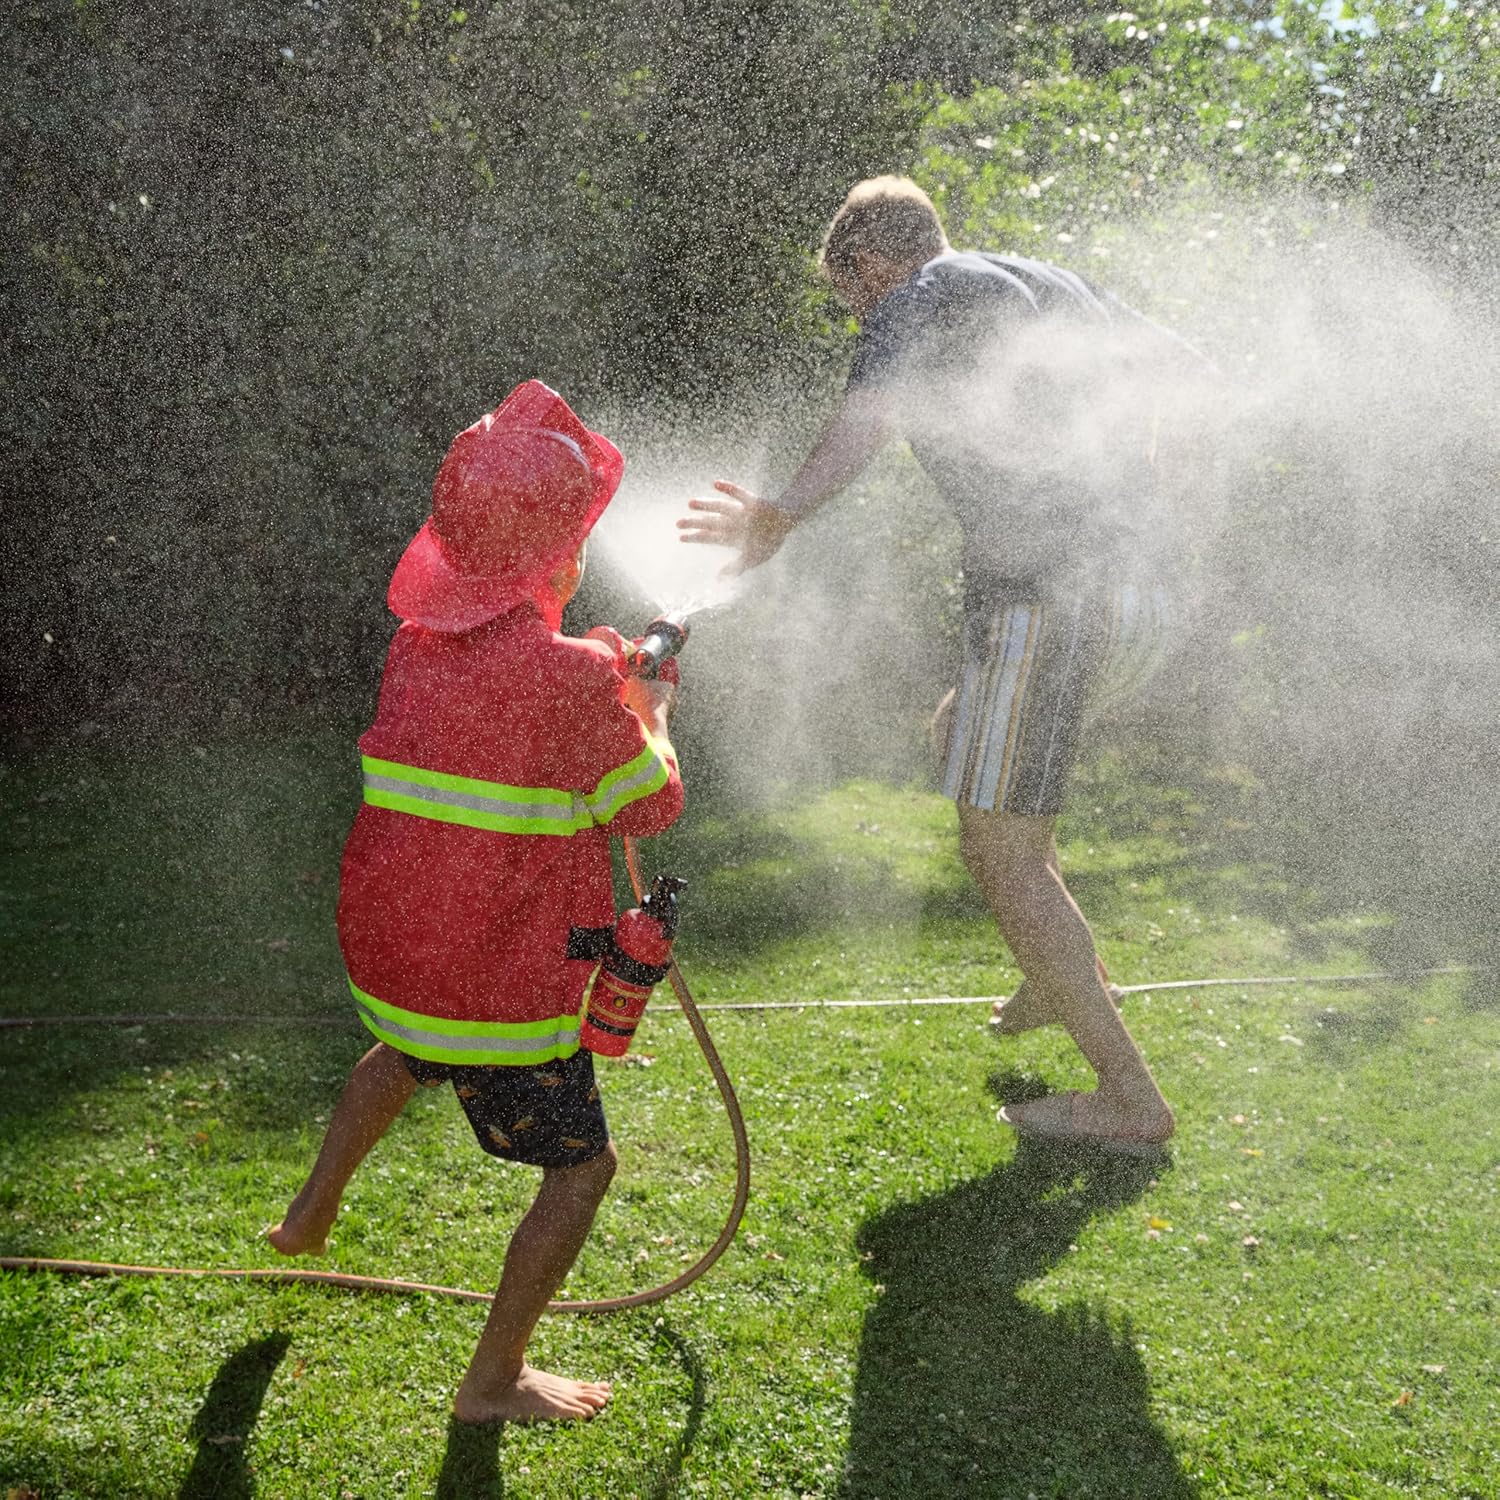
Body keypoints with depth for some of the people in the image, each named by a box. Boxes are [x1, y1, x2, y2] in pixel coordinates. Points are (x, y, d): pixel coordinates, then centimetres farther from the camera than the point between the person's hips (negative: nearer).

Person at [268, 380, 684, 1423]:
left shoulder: (416, 643, 0)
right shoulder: (571, 676, -21)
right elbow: (654, 805, -8)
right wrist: (650, 714, 10)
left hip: (384, 939, 8)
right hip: (500, 976, -7)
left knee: (407, 1053, 40)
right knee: (582, 1163, 10)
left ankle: (312, 1212, 54)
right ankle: (494, 1380, 17)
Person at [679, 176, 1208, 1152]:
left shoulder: (917, 299, -3)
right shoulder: (1049, 283, 21)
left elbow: (872, 413, -24)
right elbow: (1189, 369, 26)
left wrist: (783, 517, -37)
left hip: (1040, 586, -9)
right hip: (1125, 574, 9)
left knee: (1000, 848, -2)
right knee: (960, 735, 29)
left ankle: (1130, 1098, 2)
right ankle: (1070, 970, 32)